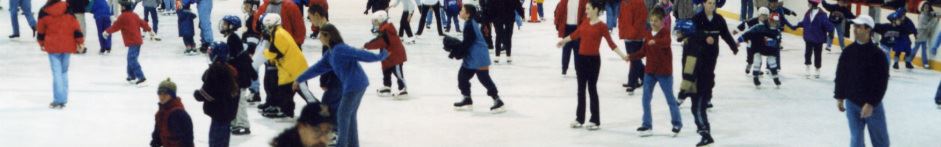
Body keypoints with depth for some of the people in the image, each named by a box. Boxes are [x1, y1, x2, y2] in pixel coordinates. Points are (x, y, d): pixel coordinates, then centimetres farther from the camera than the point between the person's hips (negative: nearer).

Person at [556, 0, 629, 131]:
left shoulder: (602, 26, -11)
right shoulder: (585, 22, 6)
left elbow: (611, 43, -14)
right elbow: (575, 34, 22)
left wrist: (622, 55, -24)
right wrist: (563, 41, 35)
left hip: (593, 60, -6)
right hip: (580, 58, 6)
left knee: (592, 89, 0)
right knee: (581, 89, 11)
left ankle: (595, 121, 8)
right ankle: (579, 118, 20)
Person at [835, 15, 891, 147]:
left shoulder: (877, 54, -14)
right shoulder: (848, 52, -1)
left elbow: (882, 82, -15)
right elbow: (840, 76, 9)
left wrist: (871, 103, -19)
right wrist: (839, 97, 7)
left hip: (872, 105, -3)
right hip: (852, 103, 3)